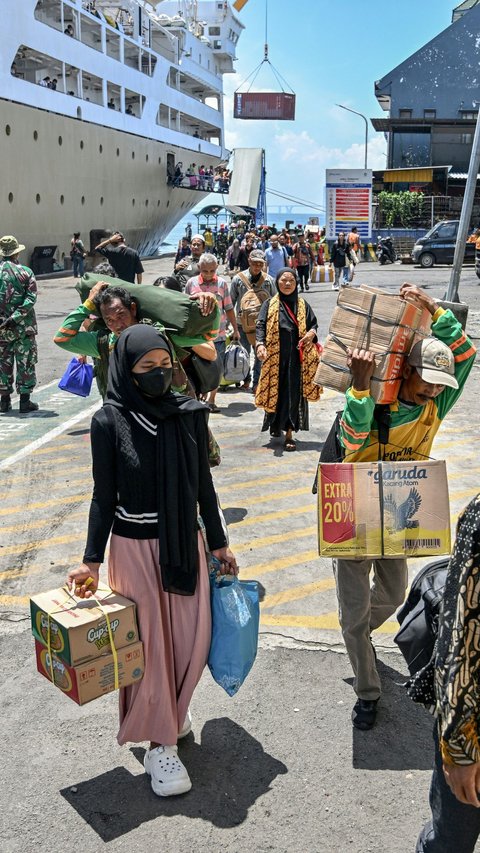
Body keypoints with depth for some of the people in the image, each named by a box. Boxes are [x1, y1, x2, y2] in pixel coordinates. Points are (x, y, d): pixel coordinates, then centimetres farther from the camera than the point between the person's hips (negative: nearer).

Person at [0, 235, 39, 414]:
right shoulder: (25, 272, -4)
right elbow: (30, 299, -14)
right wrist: (15, 318, -16)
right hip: (24, 327, -2)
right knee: (25, 362, 6)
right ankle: (25, 401, 7)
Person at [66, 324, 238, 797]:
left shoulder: (190, 413, -3)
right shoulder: (110, 421, -11)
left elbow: (203, 484, 4)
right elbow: (104, 495, -6)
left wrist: (217, 543, 9)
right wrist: (91, 560, -7)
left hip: (185, 542, 4)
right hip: (135, 547, -3)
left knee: (193, 639, 10)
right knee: (149, 644, 5)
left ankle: (172, 708, 40)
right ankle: (161, 742, 23)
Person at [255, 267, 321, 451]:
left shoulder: (302, 305, 9)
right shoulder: (269, 304, 3)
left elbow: (313, 323, 15)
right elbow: (261, 326, -6)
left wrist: (311, 333, -9)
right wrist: (260, 344, -24)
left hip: (296, 357, 1)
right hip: (275, 357, -1)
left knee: (294, 395, -2)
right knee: (275, 392, 5)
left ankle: (289, 434, 3)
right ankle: (275, 425, 29)